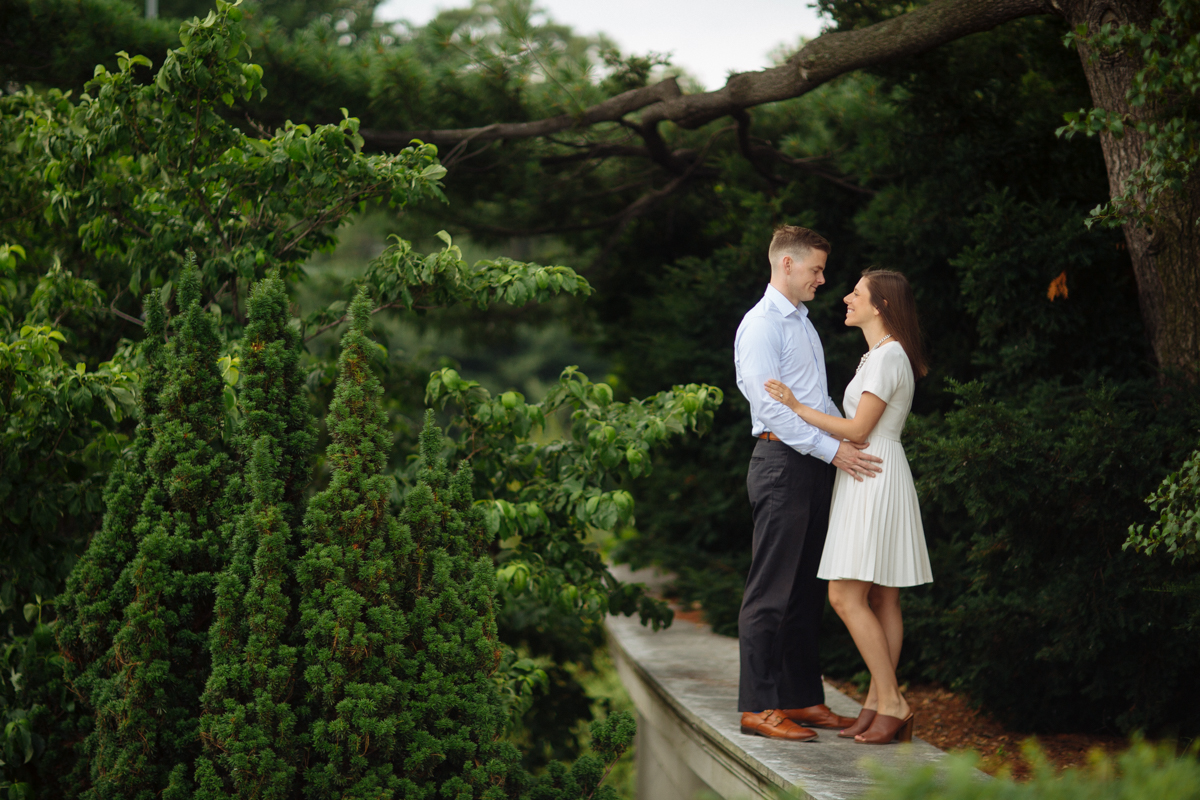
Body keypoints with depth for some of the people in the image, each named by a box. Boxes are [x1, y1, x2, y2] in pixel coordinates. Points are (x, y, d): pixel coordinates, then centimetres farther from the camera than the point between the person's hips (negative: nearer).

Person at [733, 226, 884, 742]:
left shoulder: (803, 323, 21)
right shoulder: (761, 326, -9)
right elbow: (771, 405, -17)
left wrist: (853, 439, 8)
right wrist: (834, 449, -19)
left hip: (816, 464, 9)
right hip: (782, 462, -9)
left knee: (808, 589, 11)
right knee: (772, 590, -8)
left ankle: (803, 699, 17)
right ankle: (757, 707, -5)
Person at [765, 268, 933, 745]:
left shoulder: (888, 356, -13)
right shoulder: (879, 355, 18)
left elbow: (858, 430, -16)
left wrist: (797, 407, -13)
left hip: (874, 475, -10)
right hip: (869, 478, 10)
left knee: (846, 595, -11)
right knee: (881, 599, 7)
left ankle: (891, 705, -10)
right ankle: (878, 705, 8)